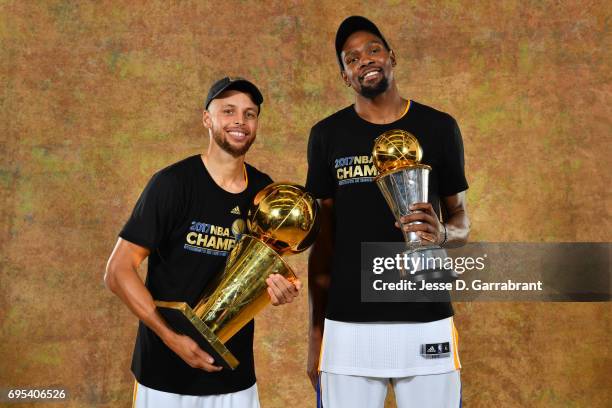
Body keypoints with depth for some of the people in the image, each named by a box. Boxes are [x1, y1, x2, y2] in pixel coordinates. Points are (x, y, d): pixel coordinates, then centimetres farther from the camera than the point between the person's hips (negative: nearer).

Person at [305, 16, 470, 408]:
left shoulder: (438, 127, 3)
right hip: (347, 324, 0)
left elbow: (462, 220, 9)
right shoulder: (327, 135, 4)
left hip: (426, 321, 0)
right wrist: (315, 331, 5)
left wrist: (442, 233, -15)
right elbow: (323, 236, 6)